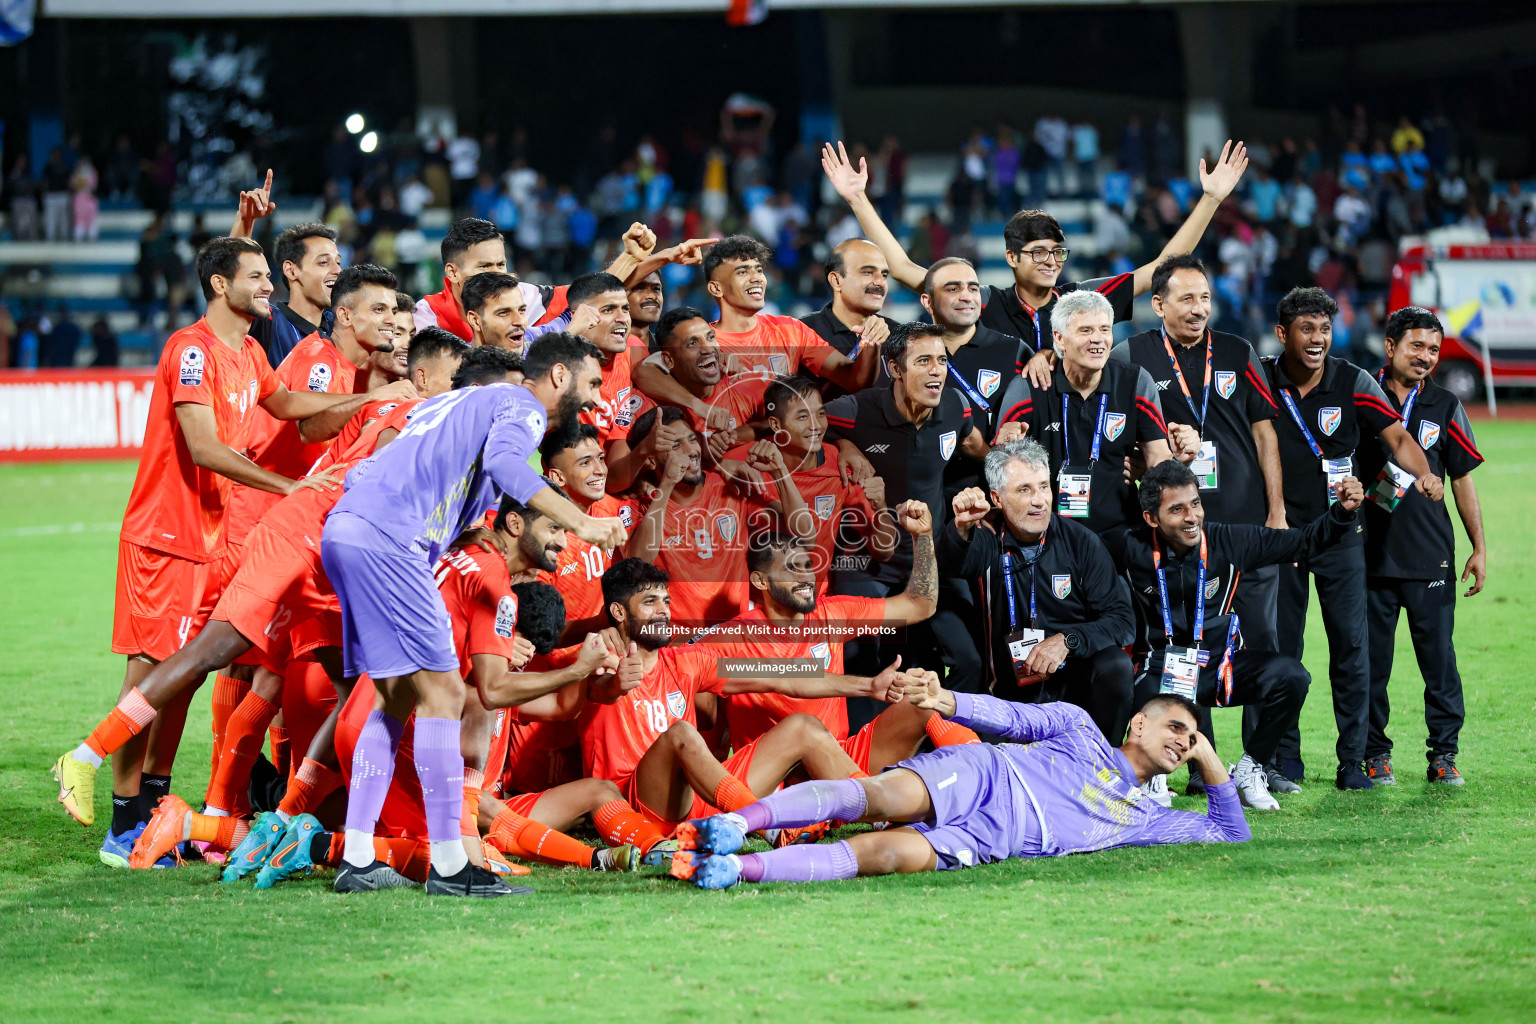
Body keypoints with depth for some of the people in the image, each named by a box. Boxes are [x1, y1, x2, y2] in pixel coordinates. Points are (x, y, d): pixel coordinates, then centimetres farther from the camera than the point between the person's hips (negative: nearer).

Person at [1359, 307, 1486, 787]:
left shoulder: (1444, 406, 7)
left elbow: (1462, 479, 10)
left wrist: (1479, 549, 7)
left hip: (1431, 557, 1)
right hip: (1370, 554, -1)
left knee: (1439, 657, 0)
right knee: (1371, 658, 3)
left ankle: (1443, 754, 7)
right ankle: (1374, 753, 13)